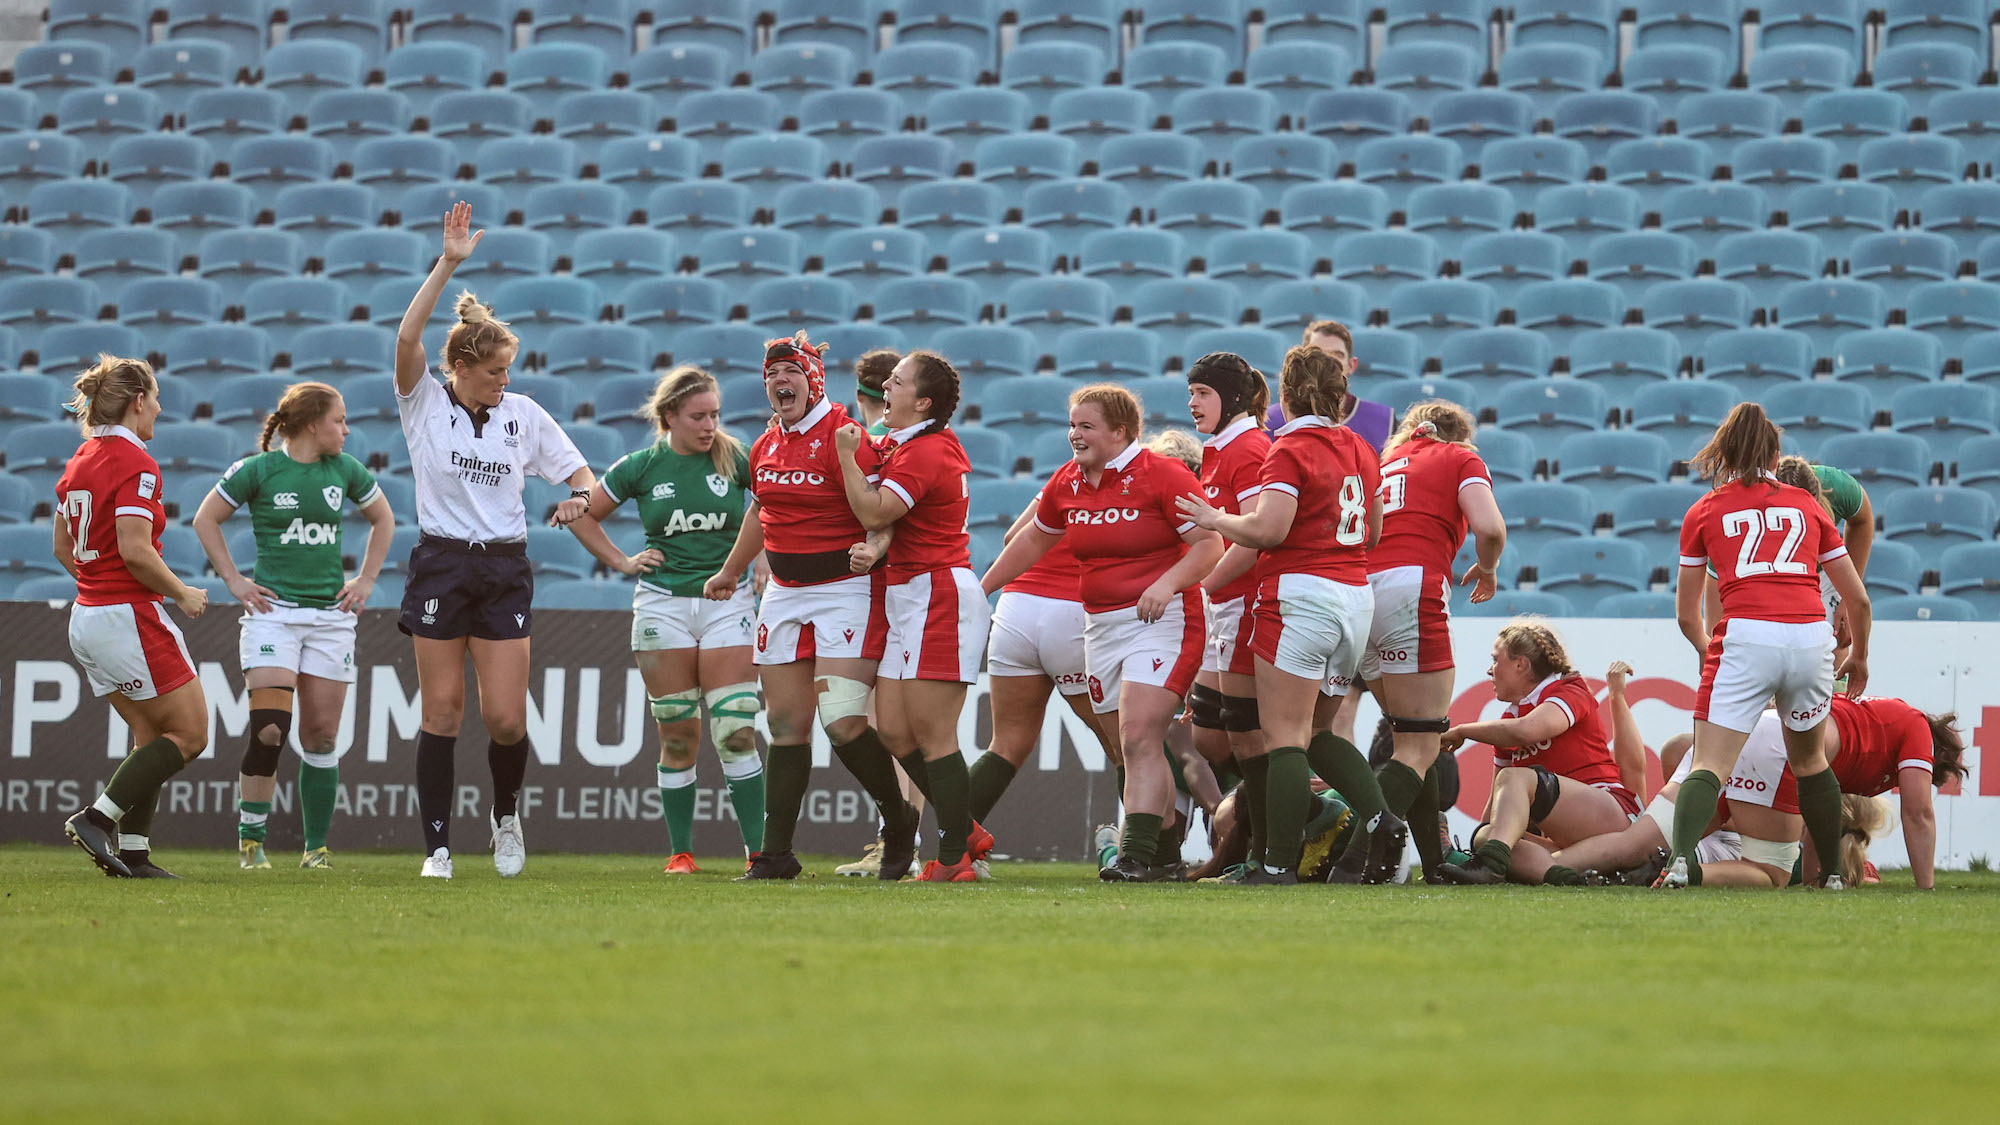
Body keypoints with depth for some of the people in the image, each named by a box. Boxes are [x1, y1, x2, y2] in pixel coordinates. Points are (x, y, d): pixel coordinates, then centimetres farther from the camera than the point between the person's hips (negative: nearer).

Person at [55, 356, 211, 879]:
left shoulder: (79, 462, 11)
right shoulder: (135, 464, -16)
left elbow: (63, 547, 17)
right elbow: (135, 550, -23)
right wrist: (183, 594, -10)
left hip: (87, 616, 9)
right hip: (130, 617, -9)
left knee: (152, 738, 13)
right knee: (190, 734, -1)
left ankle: (133, 853, 5)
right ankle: (96, 818, -9)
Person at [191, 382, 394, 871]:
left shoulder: (345, 471, 7)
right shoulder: (258, 470, -4)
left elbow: (382, 518, 23)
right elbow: (205, 519, 5)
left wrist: (365, 580, 15)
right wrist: (234, 580, 0)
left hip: (331, 615, 4)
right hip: (273, 610, -4)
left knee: (321, 734, 2)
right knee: (269, 729, -15)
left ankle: (316, 846, 11)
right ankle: (251, 840, -7)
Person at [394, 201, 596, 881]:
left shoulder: (524, 414, 7)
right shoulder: (425, 403, -1)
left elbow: (581, 473, 13)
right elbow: (407, 340, -19)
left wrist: (579, 498, -12)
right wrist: (448, 264, -22)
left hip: (505, 570, 2)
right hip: (441, 565, -2)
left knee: (505, 718, -6)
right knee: (441, 713, -2)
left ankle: (506, 814, 22)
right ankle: (437, 846, 4)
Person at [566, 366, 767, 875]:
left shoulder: (736, 459, 0)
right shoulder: (641, 467, 2)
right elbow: (584, 515, 14)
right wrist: (622, 562, 6)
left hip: (727, 600, -1)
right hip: (663, 603, 1)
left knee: (736, 731, -9)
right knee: (677, 735, 2)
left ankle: (758, 851, -6)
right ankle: (680, 850, 10)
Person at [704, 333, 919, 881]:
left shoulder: (844, 436, -13)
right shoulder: (766, 446, 11)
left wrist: (874, 550, -39)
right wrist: (730, 572, 38)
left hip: (846, 589, -7)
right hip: (785, 591, 7)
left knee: (843, 720, -16)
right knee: (786, 724, 5)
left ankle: (898, 820, 7)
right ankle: (776, 852, 7)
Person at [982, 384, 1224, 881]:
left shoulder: (1161, 475, -11)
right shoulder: (1067, 484, 9)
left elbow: (1209, 543, -12)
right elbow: (1034, 540, 25)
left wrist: (1168, 582, -27)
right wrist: (979, 589, 28)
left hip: (1160, 619, -7)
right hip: (1100, 625, 7)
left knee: (1139, 740, -19)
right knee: (1123, 752, 8)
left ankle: (1137, 855, -23)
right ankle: (1167, 855, 17)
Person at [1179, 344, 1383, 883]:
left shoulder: (1291, 449, -9)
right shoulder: (1360, 450, 13)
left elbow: (1267, 528, -20)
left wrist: (1216, 519, -2)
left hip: (1301, 594, -8)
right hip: (1357, 594, 8)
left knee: (1283, 735, -6)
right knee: (1318, 730, 18)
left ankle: (1279, 862, -10)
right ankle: (1377, 818, -1)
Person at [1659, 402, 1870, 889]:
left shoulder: (1704, 512, 17)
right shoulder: (1807, 505, 22)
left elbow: (1687, 615, 21)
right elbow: (1858, 599, 23)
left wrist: (1709, 651, 42)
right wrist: (1858, 656, 41)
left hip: (1746, 635, -2)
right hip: (1811, 637, 2)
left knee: (1709, 767, -7)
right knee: (1809, 759, 24)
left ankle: (1680, 860, -32)